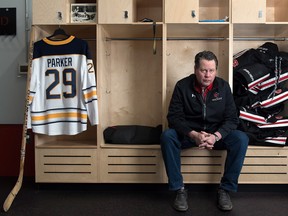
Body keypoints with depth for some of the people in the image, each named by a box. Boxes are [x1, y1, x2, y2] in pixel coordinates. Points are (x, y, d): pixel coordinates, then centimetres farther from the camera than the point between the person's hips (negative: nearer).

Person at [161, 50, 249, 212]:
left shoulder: (223, 86, -4)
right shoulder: (182, 86, -8)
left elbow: (232, 118, -7)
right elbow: (174, 117, -13)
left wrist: (216, 136, -26)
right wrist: (194, 135, -30)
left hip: (216, 134, 1)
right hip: (189, 133, -1)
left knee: (241, 139, -26)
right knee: (167, 136, -30)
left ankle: (226, 189, -13)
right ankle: (179, 190, -20)